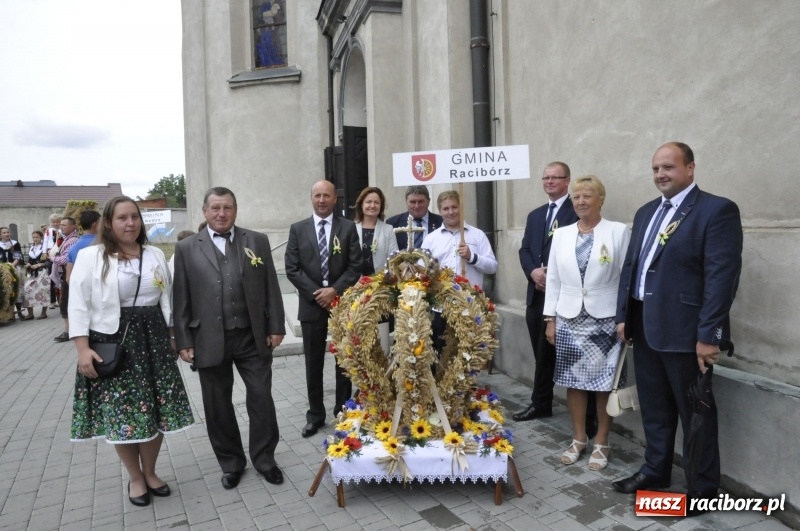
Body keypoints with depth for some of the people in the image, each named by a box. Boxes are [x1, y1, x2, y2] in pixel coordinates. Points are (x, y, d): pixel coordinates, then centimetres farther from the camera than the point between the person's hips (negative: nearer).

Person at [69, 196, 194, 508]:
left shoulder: (156, 255, 7)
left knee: (156, 409, 8)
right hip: (112, 341, -3)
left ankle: (150, 472, 28)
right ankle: (135, 478, 25)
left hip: (152, 339, 4)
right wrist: (83, 348, -15)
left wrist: (169, 338, 10)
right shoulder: (91, 257, -5)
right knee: (120, 413, 5)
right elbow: (79, 305, -7)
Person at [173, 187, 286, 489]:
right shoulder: (187, 248, 2)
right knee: (218, 406, 12)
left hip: (252, 337, 0)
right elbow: (181, 299, 1)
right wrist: (184, 341, -2)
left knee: (261, 398, 8)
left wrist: (276, 327, -1)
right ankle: (231, 462, 31)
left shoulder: (257, 241, 3)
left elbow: (271, 288, 2)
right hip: (210, 341, 0)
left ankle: (264, 458, 28)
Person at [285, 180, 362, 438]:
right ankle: (315, 414, 22)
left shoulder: (348, 227, 2)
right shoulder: (298, 229, 4)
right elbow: (292, 269, -1)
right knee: (313, 363, 8)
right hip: (311, 303, 1)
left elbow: (356, 266, -3)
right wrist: (316, 292, -11)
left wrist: (335, 290, -14)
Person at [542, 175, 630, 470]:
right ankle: (579, 438, 27)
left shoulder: (618, 231, -3)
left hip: (605, 319, -3)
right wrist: (550, 318, 5)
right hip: (569, 319, 3)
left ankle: (601, 443, 24)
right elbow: (553, 279, 7)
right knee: (573, 381, 10)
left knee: (604, 383, 7)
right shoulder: (561, 234, 7)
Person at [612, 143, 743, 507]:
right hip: (644, 328, 7)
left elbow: (722, 275, -16)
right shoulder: (646, 212, 14)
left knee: (695, 413, 9)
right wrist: (623, 316, 9)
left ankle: (704, 487, 27)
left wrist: (709, 334, -19)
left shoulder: (717, 210, -9)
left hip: (685, 331, -7)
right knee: (654, 409, 18)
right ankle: (655, 471, 35)